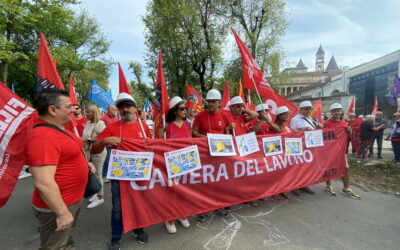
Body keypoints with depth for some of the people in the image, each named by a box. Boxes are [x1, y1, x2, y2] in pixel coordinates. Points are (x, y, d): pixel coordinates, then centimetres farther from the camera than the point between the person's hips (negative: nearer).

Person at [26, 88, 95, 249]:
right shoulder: (42, 137, -28)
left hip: (73, 199, 9)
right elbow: (43, 183, -31)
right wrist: (62, 213, -24)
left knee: (66, 237, 28)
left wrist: (84, 162, 4)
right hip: (58, 206, -9)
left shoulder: (60, 129, 4)